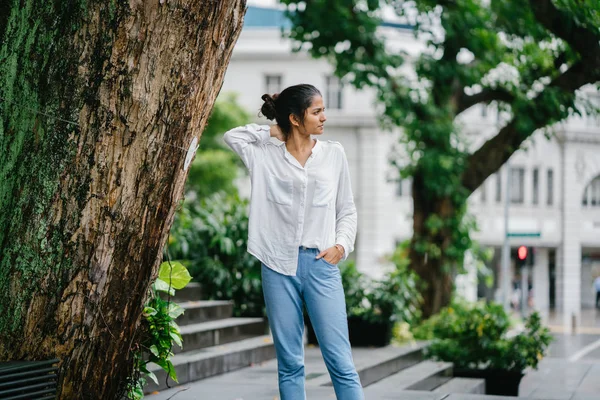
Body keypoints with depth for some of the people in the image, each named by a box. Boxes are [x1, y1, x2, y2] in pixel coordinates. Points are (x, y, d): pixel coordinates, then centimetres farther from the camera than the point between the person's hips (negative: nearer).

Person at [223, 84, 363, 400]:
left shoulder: (334, 154, 7)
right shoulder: (266, 155, 5)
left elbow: (347, 210, 11)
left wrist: (342, 245, -4)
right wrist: (272, 132, 7)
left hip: (321, 264, 0)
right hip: (279, 266, 0)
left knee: (340, 361, -5)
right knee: (289, 363, 5)